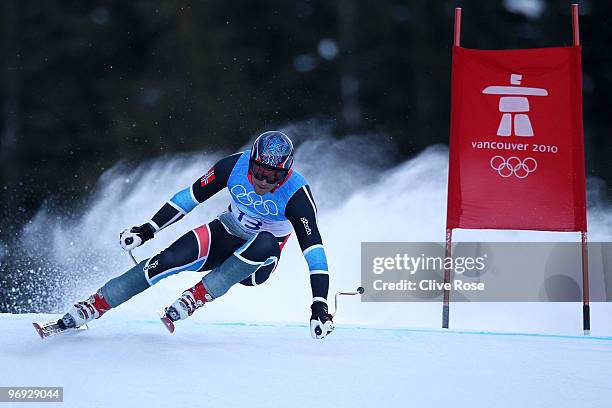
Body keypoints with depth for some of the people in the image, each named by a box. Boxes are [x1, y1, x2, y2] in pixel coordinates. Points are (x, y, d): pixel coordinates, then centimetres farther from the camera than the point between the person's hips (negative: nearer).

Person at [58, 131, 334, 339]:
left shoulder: (296, 194, -27)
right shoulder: (234, 166, -18)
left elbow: (313, 249, -31)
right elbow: (192, 195, -5)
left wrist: (320, 306, -41)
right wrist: (147, 230, -4)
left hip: (259, 261, -2)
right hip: (227, 233, 2)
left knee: (266, 243, -39)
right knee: (174, 258, -26)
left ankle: (197, 297, -32)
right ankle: (93, 307, -19)